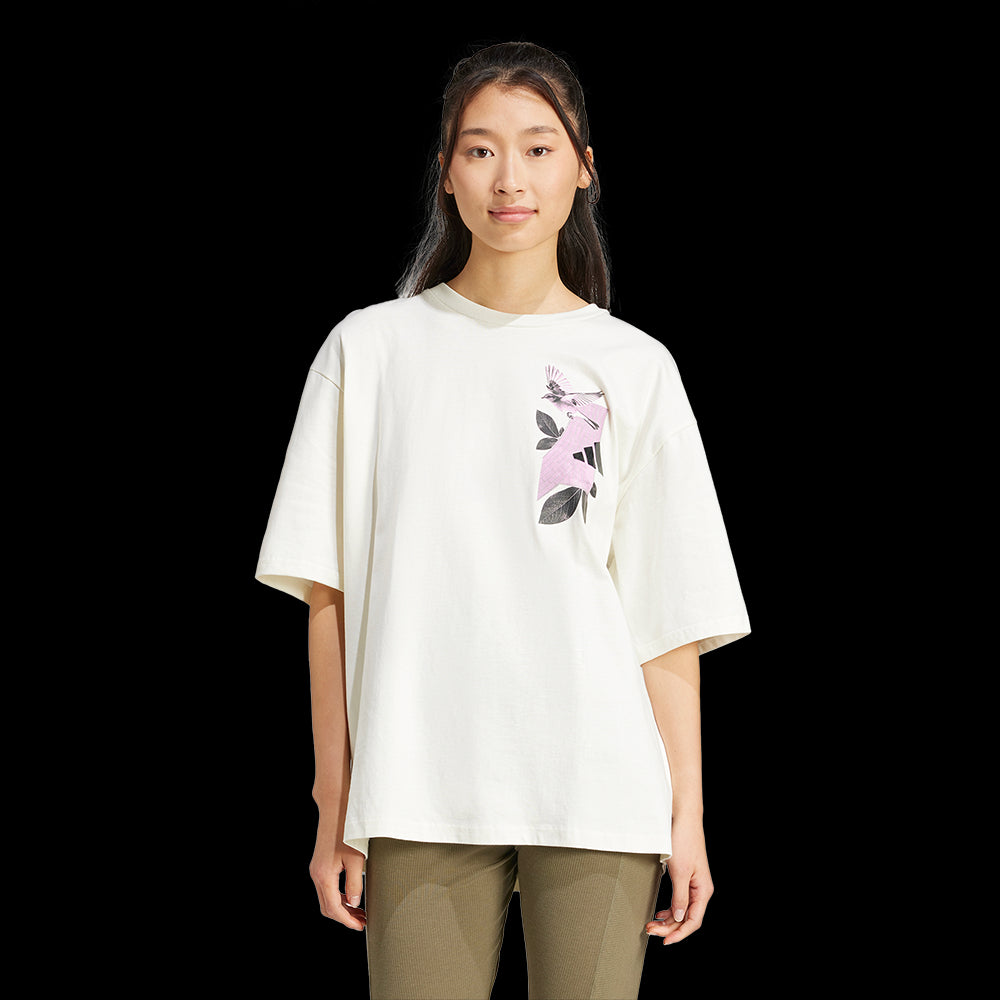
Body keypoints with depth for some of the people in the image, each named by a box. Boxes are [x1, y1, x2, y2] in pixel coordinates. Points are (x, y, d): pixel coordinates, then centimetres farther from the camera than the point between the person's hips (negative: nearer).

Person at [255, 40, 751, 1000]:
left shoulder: (634, 369, 7)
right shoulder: (370, 350, 6)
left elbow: (670, 619, 5)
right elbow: (330, 595, 5)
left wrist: (687, 815, 1)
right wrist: (334, 808, 2)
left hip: (598, 792, 0)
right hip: (420, 792, 0)